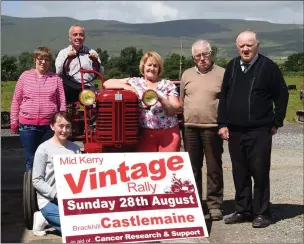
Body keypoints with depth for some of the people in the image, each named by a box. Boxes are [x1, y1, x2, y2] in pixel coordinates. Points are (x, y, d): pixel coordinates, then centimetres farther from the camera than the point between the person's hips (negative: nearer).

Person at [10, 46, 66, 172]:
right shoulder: (25, 76, 5)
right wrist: (14, 121, 7)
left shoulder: (56, 78, 5)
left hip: (49, 125, 0)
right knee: (31, 160, 3)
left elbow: (62, 102, 7)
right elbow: (16, 100, 8)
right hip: (27, 125, 0)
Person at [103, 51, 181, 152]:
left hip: (169, 132, 1)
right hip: (146, 132, 0)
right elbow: (107, 83, 4)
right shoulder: (134, 82, 8)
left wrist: (160, 98, -16)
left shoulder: (168, 85, 9)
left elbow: (174, 110, 0)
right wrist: (125, 86, -12)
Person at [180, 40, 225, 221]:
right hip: (190, 128, 4)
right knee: (193, 168, 11)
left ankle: (214, 205, 13)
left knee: (214, 168, 4)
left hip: (212, 128, -3)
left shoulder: (222, 74, 0)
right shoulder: (187, 75, 13)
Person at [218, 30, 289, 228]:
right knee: (239, 173, 10)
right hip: (234, 130, 5)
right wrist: (223, 123, 6)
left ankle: (262, 213, 9)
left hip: (259, 131, -5)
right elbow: (224, 96, 12)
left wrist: (276, 122, -2)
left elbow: (282, 95, -1)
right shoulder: (232, 67, 10)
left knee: (260, 172, -2)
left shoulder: (268, 66, -4)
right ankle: (243, 210, 21)